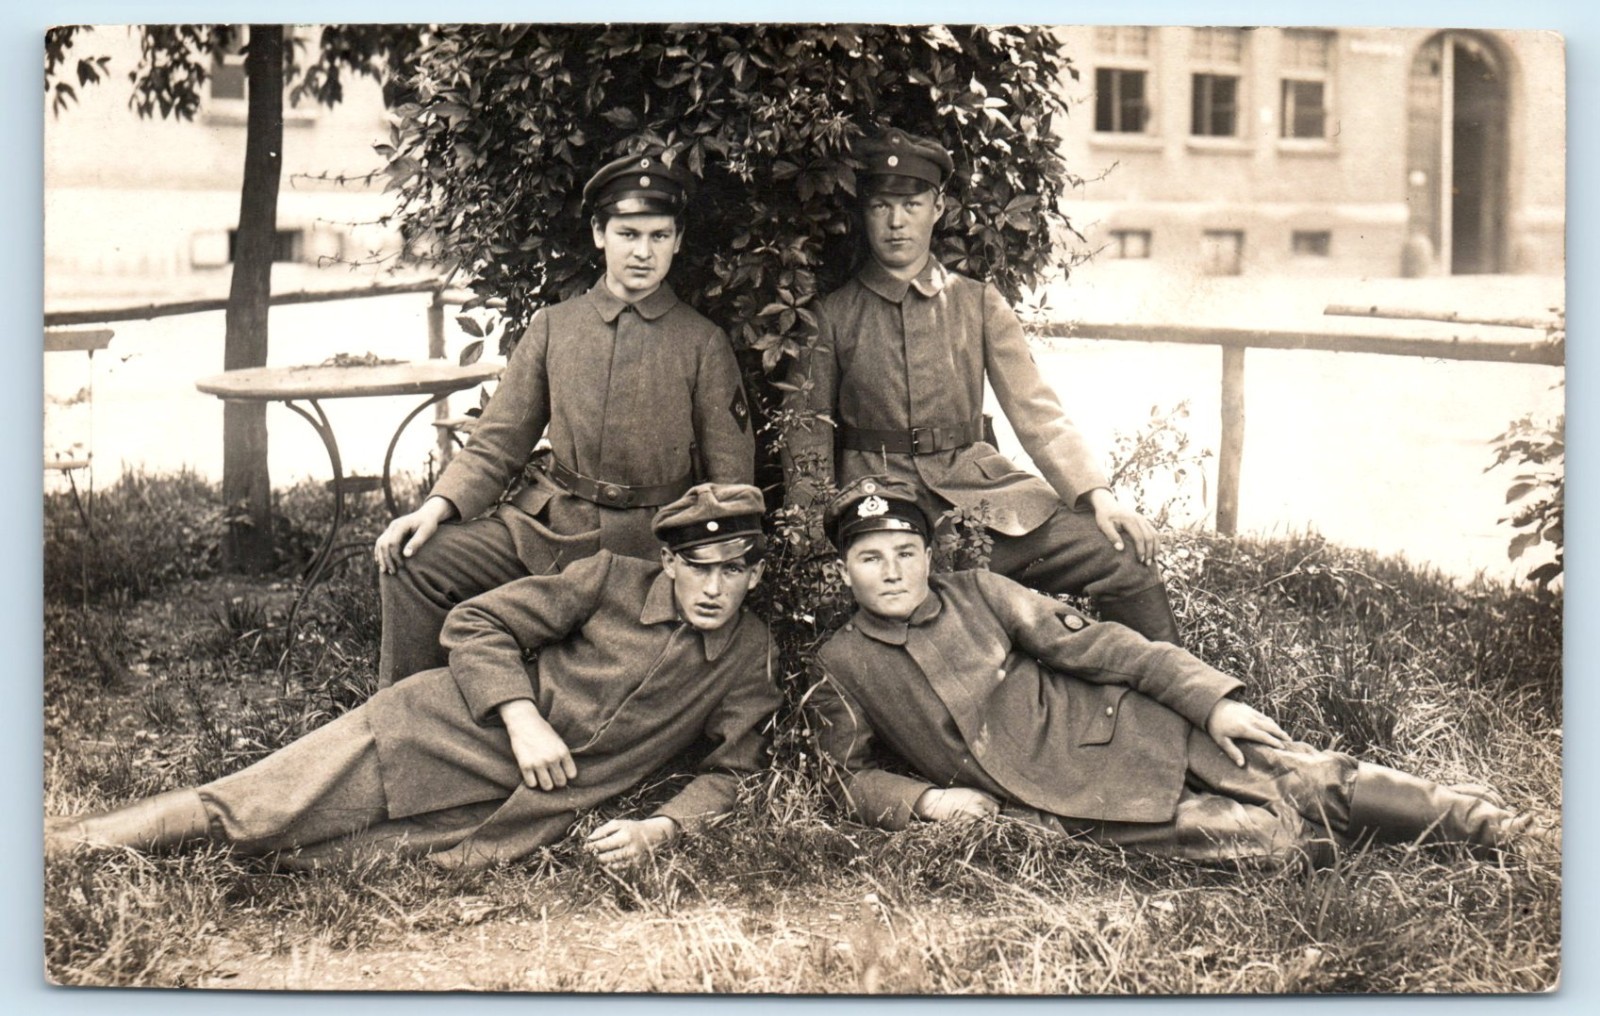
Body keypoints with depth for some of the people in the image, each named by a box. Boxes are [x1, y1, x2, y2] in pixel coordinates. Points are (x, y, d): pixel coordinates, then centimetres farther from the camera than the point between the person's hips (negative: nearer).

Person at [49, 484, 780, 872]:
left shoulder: (748, 655, 4)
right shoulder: (611, 581, -2)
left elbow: (728, 768, 10)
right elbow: (476, 624, -1)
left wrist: (661, 827, -9)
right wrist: (523, 719, -15)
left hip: (523, 814, 1)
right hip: (443, 733, 0)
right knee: (247, 809, -12)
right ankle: (52, 845, 2)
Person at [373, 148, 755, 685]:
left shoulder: (704, 344, 3)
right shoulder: (552, 327, 9)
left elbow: (731, 483, 4)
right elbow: (498, 444, 10)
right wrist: (438, 506, -8)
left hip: (653, 545, -2)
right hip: (547, 521, 3)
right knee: (411, 563, -17)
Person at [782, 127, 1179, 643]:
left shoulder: (978, 305, 12)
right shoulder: (832, 316, 8)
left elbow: (1037, 411, 6)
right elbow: (805, 436, 12)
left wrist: (1098, 495, -8)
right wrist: (815, 539, 0)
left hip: (977, 492, 2)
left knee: (1129, 563, -18)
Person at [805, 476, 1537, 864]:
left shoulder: (976, 593, 3)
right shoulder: (841, 666, 0)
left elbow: (1090, 644, 0)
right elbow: (848, 775, 9)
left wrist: (1212, 699, -8)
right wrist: (923, 799, -12)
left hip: (1117, 729, 2)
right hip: (1060, 805, -2)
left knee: (1302, 779, -10)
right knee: (1264, 837, -20)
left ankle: (1475, 817, 2)